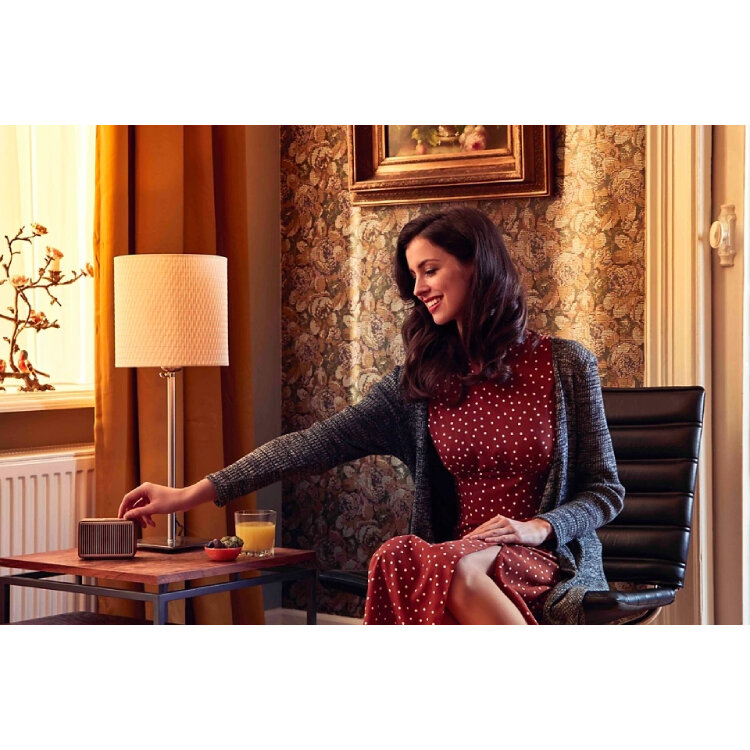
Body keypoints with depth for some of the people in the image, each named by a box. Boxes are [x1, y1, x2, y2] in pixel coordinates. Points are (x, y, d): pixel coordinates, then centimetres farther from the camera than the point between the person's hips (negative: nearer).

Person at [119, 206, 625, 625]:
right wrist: (193, 494, -8)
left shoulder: (566, 365, 4)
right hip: (453, 557, 3)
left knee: (460, 569, -37)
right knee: (403, 563, -34)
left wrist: (539, 527, -13)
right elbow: (320, 443, 1)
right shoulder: (418, 381, 10)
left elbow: (606, 489, 7)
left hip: (551, 558, -3)